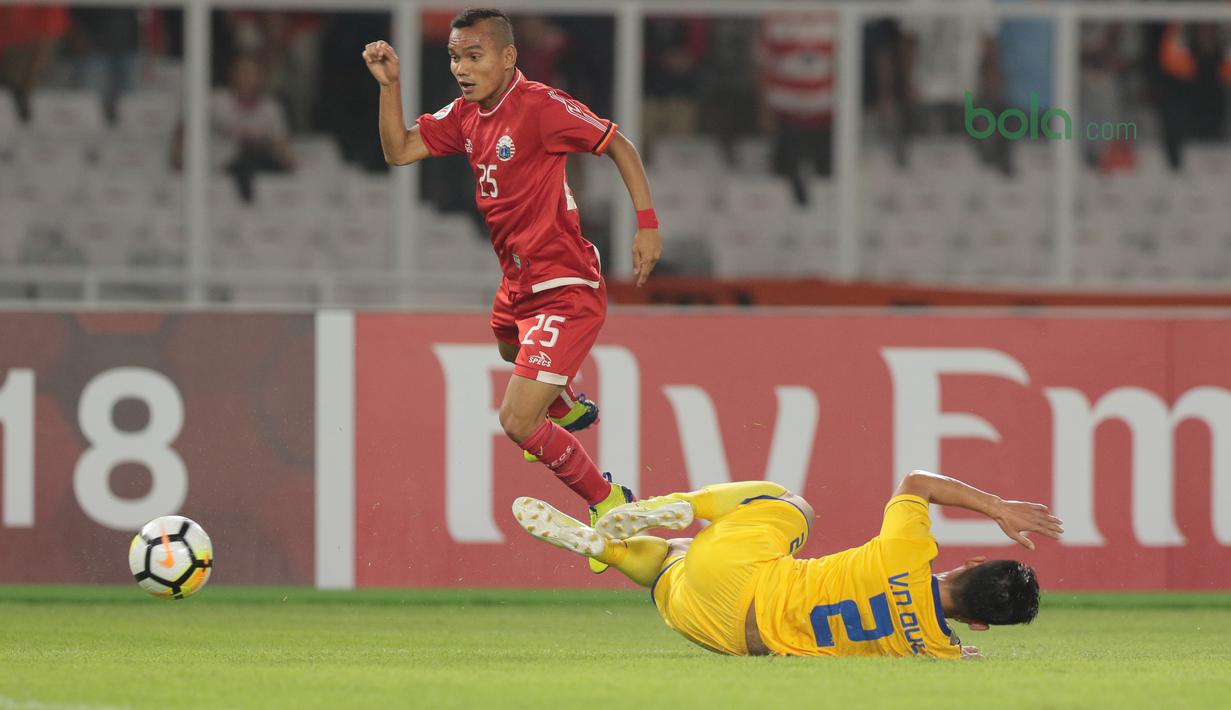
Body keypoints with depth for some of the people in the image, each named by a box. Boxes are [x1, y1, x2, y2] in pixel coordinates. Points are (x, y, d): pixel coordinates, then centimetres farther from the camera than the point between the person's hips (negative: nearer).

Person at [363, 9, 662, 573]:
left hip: (563, 288, -10)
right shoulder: (464, 115, 2)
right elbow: (399, 151, 5)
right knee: (508, 347, 40)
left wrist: (647, 224, -20)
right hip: (519, 282, 10)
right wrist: (389, 85, -7)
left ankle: (607, 501, 5)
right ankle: (568, 409, 70)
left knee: (518, 423, -15)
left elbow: (617, 145, -14)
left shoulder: (538, 106, -21)